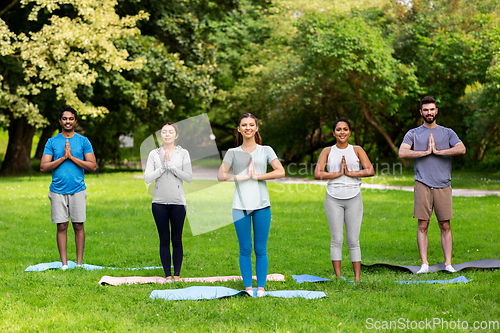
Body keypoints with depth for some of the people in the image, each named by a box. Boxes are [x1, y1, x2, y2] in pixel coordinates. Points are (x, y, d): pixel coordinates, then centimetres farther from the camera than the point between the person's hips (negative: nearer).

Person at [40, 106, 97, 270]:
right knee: (62, 226, 1)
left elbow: (93, 166, -2)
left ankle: (79, 263, 7)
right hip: (58, 191, 0)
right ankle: (64, 264, 6)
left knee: (78, 226, 1)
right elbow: (43, 167, -1)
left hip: (78, 190, 0)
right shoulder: (52, 142, 7)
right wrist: (63, 158, -11)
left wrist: (72, 157, -10)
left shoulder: (83, 141, 5)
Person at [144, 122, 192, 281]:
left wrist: (171, 166, -11)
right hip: (159, 202, 1)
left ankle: (177, 274, 12)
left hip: (178, 202, -1)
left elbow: (188, 177, -5)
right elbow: (147, 178, -3)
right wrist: (163, 167, -11)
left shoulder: (183, 153, 4)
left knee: (177, 240, 3)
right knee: (164, 240, 4)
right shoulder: (154, 154, 5)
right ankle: (167, 275, 10)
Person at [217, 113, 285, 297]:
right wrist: (243, 176, -10)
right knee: (245, 249, 2)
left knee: (260, 249, 1)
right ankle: (248, 287, 9)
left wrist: (257, 175, -9)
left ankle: (261, 287, 7)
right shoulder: (233, 153, 10)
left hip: (262, 205, 0)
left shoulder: (265, 150, 10)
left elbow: (280, 171, -3)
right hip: (240, 206, 0)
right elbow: (221, 175, -2)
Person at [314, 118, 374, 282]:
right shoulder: (327, 151, 8)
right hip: (333, 199, 0)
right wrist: (338, 173, -10)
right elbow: (317, 174, -3)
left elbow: (370, 171, -3)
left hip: (353, 198, 0)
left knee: (353, 240, 0)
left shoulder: (357, 150, 9)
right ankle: (338, 278, 3)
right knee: (336, 239, -1)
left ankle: (357, 278, 3)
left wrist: (350, 172, -10)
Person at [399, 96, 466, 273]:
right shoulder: (413, 134, 11)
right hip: (423, 184, -1)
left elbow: (461, 149, -5)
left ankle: (448, 263, 4)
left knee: (445, 226, 0)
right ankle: (424, 264, 0)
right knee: (423, 225, -3)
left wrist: (437, 151, -8)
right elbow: (402, 153, -6)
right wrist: (426, 152, -7)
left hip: (443, 185, 1)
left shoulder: (447, 133, 12)